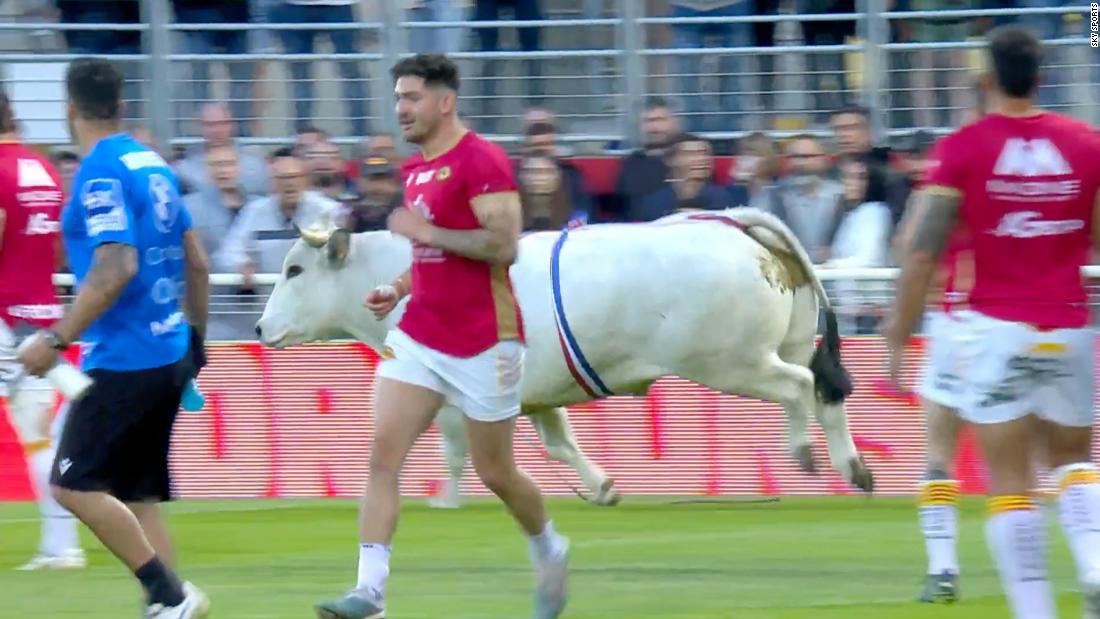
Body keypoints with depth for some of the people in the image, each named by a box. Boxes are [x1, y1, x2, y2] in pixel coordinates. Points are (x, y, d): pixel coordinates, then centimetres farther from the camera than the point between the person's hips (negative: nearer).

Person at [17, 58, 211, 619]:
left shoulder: (101, 173, -14)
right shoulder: (153, 164, 12)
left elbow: (116, 268, -24)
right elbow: (196, 263, 17)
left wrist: (57, 339, -21)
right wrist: (196, 340, 27)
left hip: (123, 359, -9)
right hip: (168, 355, 9)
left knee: (76, 485, -6)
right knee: (136, 496, 11)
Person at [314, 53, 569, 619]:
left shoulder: (480, 160, -13)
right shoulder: (414, 169, 12)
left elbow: (503, 244, -22)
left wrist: (425, 231, -20)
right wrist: (399, 290, 9)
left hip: (482, 341, -7)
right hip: (419, 334, 7)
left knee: (495, 472, 6)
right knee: (382, 455, -10)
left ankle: (548, 551, 35)